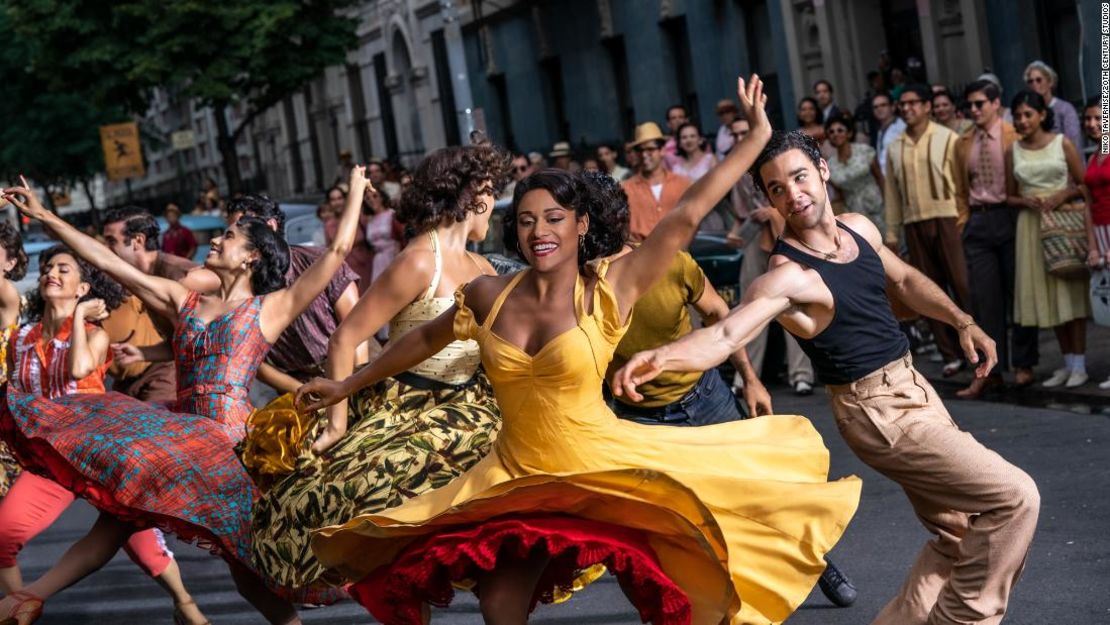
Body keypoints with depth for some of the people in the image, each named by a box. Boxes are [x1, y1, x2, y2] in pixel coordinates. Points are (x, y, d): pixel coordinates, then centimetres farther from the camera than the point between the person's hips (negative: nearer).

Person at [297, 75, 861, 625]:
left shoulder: (609, 289, -12)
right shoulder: (489, 296, -1)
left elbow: (686, 216, -14)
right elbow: (425, 340, 16)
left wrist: (758, 135, -16)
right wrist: (347, 385, 25)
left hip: (601, 470, -3)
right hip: (517, 479, 4)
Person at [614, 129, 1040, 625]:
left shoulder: (859, 228, 2)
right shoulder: (787, 275, -22)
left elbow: (905, 280, 22)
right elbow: (723, 334, -38)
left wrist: (963, 322, 20)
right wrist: (660, 357, -56)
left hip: (913, 388, 8)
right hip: (879, 411, -8)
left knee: (960, 537, 13)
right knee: (1014, 498, -12)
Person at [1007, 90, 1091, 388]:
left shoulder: (1062, 143, -1)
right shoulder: (1013, 151, 7)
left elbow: (1084, 185, 0)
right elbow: (1009, 195, 12)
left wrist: (1061, 196, -16)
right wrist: (1026, 201, -7)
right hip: (1031, 225, 3)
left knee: (1070, 289, -3)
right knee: (1044, 293, 5)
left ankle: (1079, 365, 1)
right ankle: (1067, 362, 15)